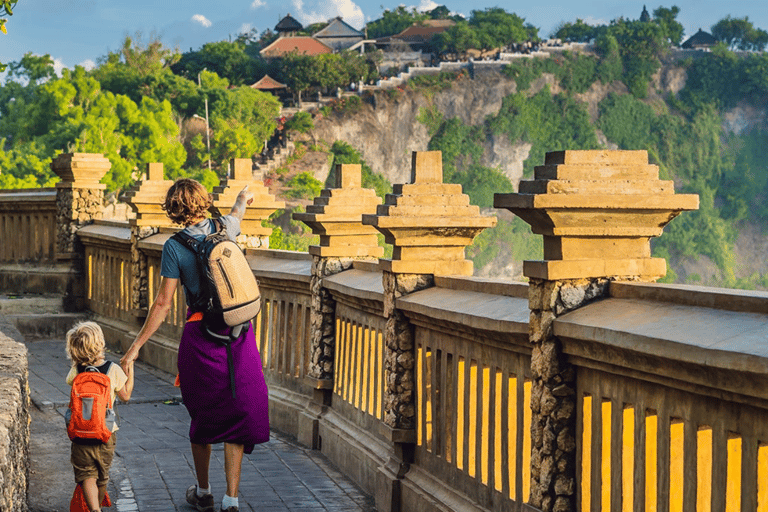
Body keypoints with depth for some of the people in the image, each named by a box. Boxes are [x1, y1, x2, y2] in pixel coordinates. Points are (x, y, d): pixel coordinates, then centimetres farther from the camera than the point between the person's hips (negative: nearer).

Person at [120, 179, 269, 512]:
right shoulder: (225, 228, 2)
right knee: (238, 414, 5)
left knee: (202, 416, 15)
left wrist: (136, 346, -4)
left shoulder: (175, 247, -9)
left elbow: (163, 303, -10)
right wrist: (242, 198, 53)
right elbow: (238, 211, 29)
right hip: (239, 334, 2)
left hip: (200, 335, -2)